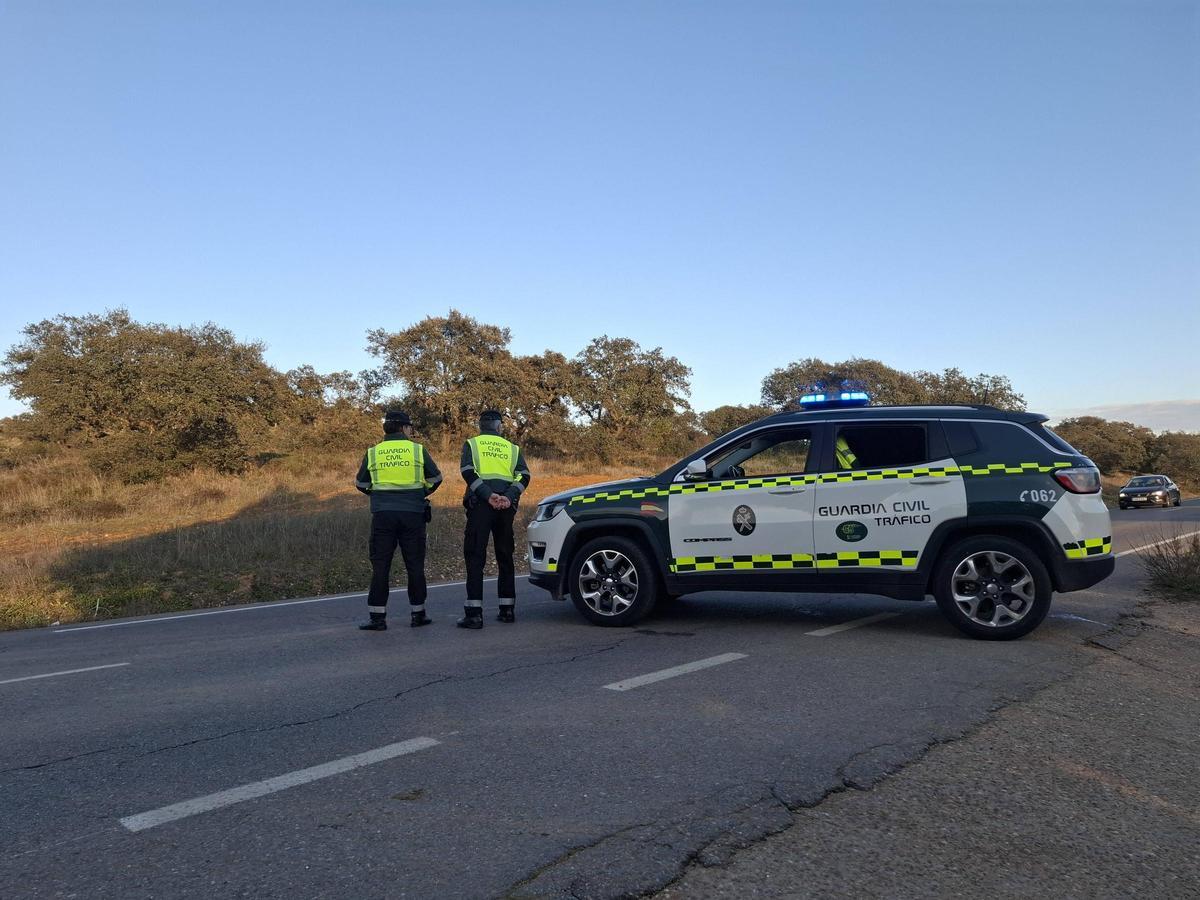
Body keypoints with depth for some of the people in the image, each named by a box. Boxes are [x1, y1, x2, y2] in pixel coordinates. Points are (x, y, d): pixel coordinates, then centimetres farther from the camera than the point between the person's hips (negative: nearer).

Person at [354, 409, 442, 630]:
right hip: (413, 514, -1)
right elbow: (435, 478, 7)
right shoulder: (418, 450, 2)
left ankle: (378, 617, 4)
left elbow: (362, 484, 12)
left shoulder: (372, 453, 5)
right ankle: (418, 614, 15)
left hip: (382, 514, 1)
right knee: (415, 565, 9)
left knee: (380, 566, 5)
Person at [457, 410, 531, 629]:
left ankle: (474, 613, -9)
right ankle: (507, 610, 16)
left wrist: (489, 496, -14)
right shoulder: (512, 448, 17)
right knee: (505, 556, 13)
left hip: (480, 504, -3)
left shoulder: (472, 444, 9)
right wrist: (508, 497, -9)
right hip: (506, 506, 3)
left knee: (475, 556, -2)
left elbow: (468, 472, -8)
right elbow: (523, 476, 2)